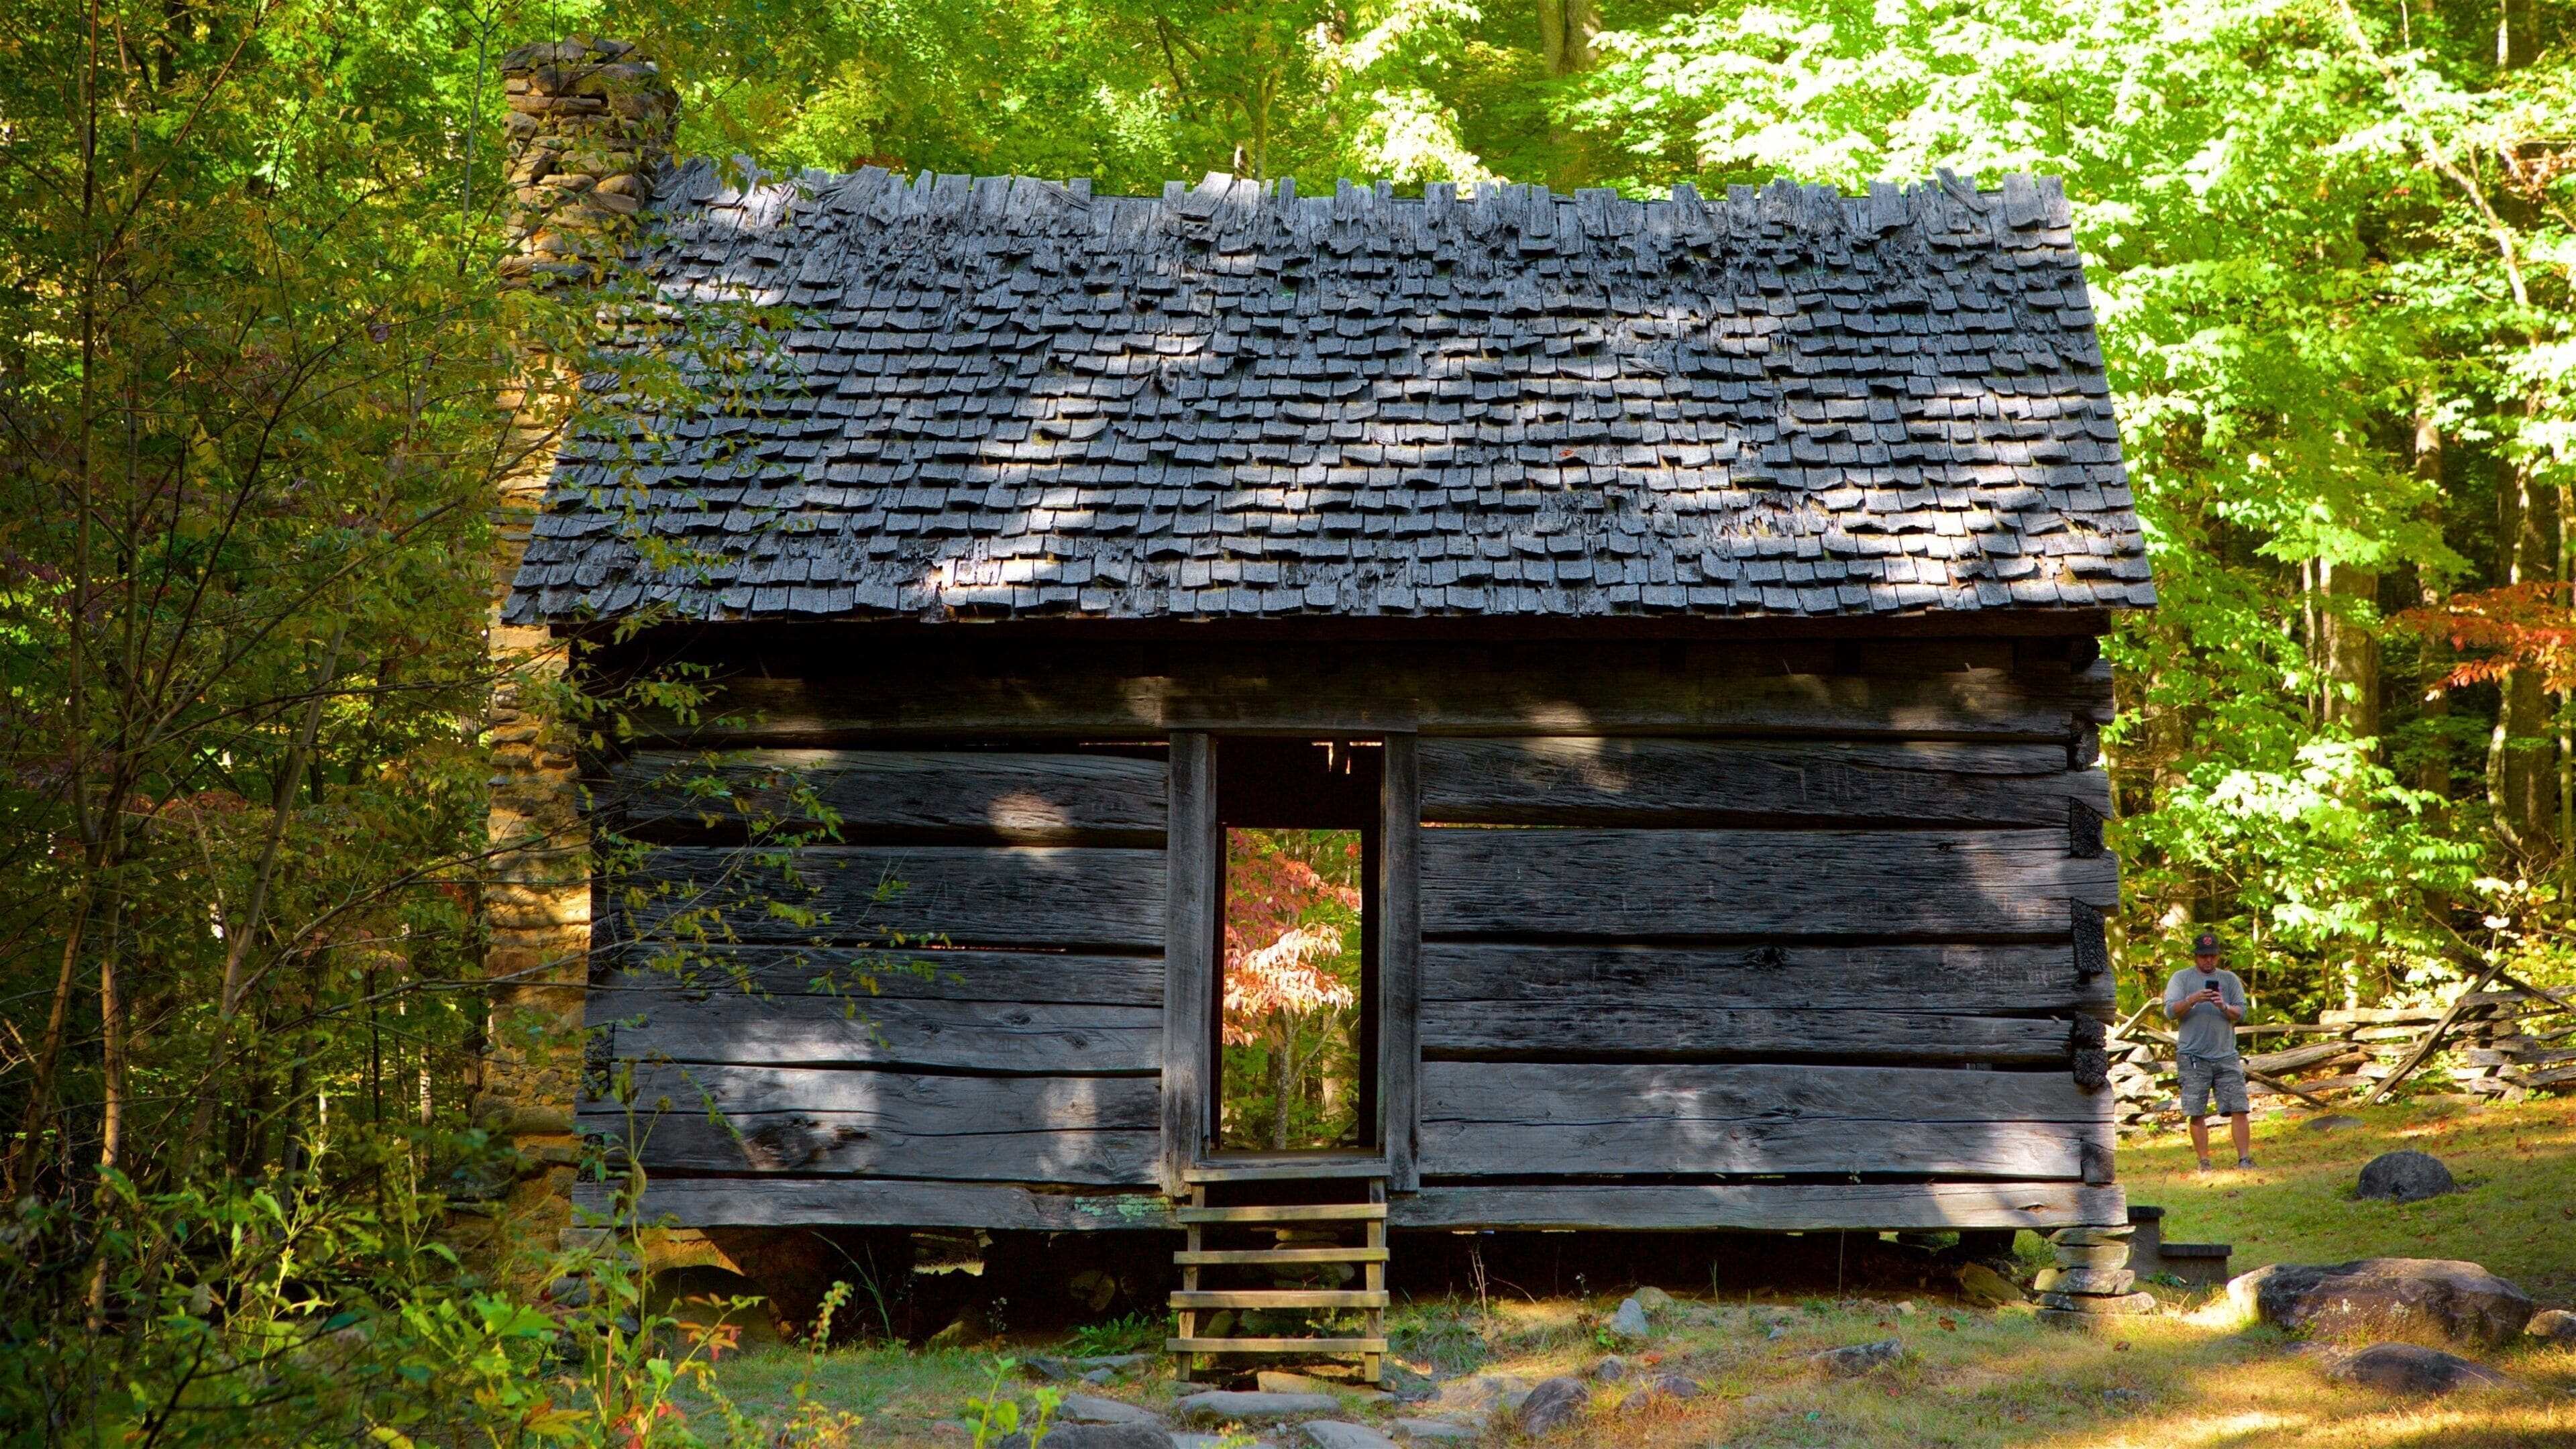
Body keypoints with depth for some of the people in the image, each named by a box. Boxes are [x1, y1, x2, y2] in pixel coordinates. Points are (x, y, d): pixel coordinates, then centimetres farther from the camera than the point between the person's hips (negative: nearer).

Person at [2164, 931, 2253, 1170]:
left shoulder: (2229, 979, 14)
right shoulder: (2181, 978, 8)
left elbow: (2241, 1013, 6)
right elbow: (2170, 1010, -3)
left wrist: (2224, 1007, -15)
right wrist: (2192, 1000, -20)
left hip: (2226, 1056, 2)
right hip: (2192, 1057, -2)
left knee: (2238, 1109, -5)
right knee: (2197, 1113, -2)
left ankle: (2245, 1159, -2)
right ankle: (2204, 1163, 4)